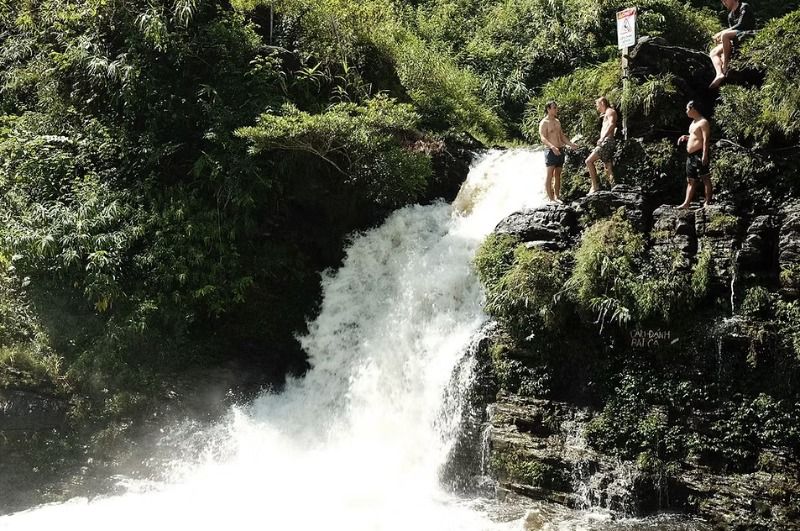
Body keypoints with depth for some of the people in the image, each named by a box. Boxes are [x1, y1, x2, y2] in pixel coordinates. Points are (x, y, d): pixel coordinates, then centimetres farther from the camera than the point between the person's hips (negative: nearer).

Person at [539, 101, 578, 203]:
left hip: (560, 150, 8)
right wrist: (552, 147, -34)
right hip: (551, 151, -8)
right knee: (550, 175, -8)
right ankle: (550, 198, -10)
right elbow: (543, 138, -18)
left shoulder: (557, 121, 17)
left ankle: (557, 197, 13)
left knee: (558, 175, 9)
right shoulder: (544, 123, -7)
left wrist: (570, 144, 7)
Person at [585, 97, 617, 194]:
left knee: (589, 161, -16)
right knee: (609, 169, 5)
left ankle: (595, 186, -18)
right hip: (605, 142, 10)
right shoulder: (606, 114, 27)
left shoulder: (610, 111, -2)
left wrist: (603, 137, -31)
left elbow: (612, 124, -22)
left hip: (607, 141, -10)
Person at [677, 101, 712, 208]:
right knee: (691, 180, 10)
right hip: (691, 155, 10)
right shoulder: (693, 122, 18)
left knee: (705, 179, -5)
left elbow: (706, 139, -17)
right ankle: (687, 203, 11)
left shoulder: (703, 122, -10)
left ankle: (708, 202, -5)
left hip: (699, 154, -10)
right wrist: (685, 137, 12)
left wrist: (704, 155, -24)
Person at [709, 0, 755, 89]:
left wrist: (721, 33, -17)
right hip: (735, 40, 9)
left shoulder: (744, 7, -5)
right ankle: (719, 74, -26)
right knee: (714, 53, -3)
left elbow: (740, 25, -17)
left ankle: (725, 65, -29)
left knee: (725, 35, -33)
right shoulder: (730, 15, 20)